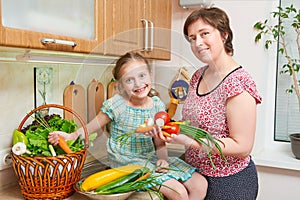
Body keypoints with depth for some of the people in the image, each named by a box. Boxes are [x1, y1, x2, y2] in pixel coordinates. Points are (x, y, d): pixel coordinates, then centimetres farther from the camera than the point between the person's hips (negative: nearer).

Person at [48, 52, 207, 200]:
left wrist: (163, 159, -8)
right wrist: (71, 136, -17)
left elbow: (159, 141, 7)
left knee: (200, 184, 0)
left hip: (152, 159, 6)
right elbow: (93, 126, -3)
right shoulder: (116, 105, -12)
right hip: (128, 162, -6)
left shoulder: (157, 105, 1)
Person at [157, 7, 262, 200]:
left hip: (230, 183, -7)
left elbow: (242, 147, -22)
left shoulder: (238, 82, -22)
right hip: (195, 174, 7)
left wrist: (188, 140, -30)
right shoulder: (198, 76, 2)